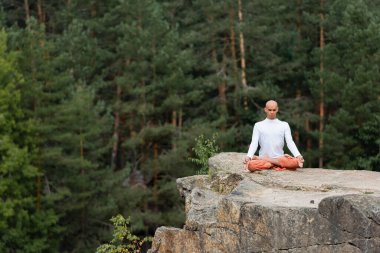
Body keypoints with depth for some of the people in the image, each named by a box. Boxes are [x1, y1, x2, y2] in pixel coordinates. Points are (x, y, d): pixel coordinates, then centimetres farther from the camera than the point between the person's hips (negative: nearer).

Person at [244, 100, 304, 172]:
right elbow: (254, 143, 0)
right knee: (251, 165, -35)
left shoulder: (284, 125, 12)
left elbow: (290, 142, 1)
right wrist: (248, 156, -19)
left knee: (295, 162, -31)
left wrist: (298, 155, -17)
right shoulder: (258, 125, 11)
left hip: (280, 158, 2)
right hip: (263, 160, -2)